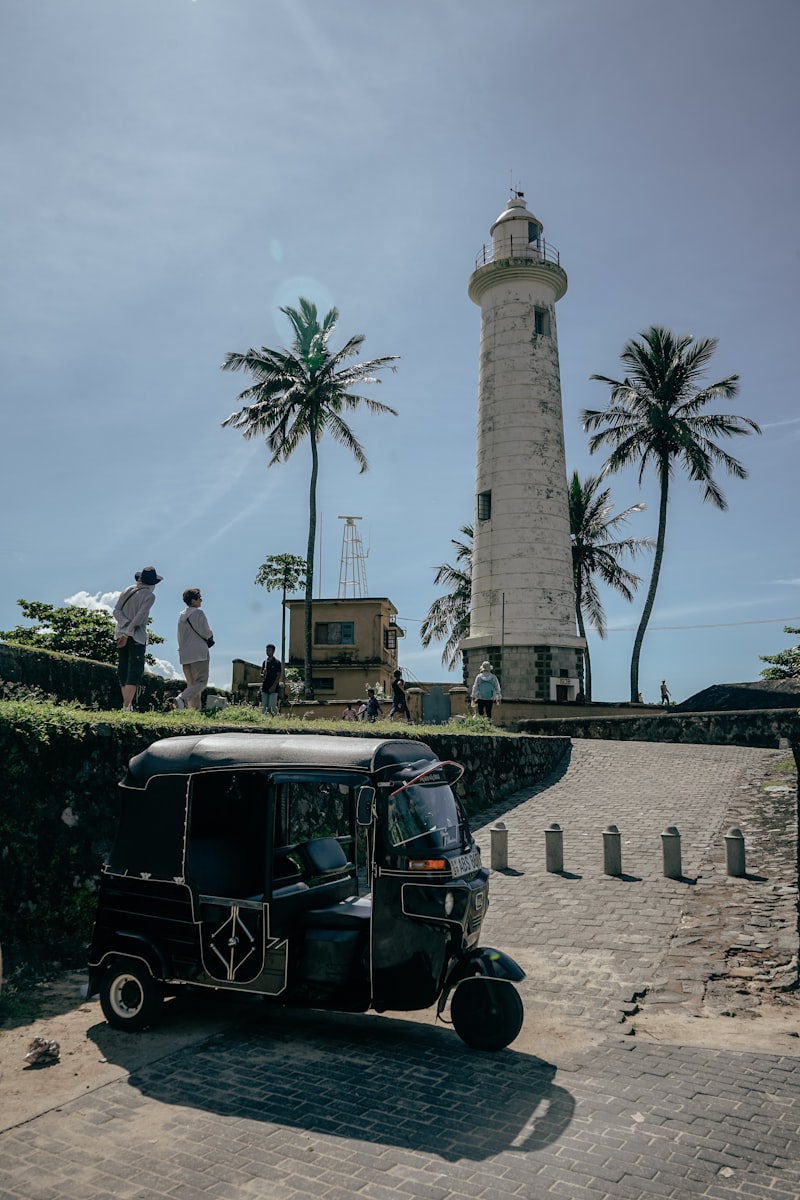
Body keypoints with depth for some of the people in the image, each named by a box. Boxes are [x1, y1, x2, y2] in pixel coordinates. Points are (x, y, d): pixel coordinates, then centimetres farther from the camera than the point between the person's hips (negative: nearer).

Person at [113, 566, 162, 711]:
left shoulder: (127, 591, 11)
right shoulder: (149, 595, -6)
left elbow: (116, 611, 0)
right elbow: (140, 616, -17)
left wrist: (126, 627, -9)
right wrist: (128, 634, -14)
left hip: (121, 635, 6)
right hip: (137, 637, -6)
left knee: (123, 671, 11)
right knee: (135, 672, -6)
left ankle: (127, 704, 13)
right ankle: (127, 706, -15)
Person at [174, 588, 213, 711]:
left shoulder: (181, 616, 16)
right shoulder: (198, 613, -7)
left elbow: (179, 636, 20)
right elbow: (206, 632, -11)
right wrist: (210, 637, 10)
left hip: (184, 654, 8)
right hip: (198, 653, -8)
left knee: (192, 684, 9)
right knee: (201, 682, -10)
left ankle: (195, 708, 1)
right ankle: (181, 698, -28)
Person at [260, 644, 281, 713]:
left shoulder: (277, 663, -4)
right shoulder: (264, 662, 13)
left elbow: (278, 675, -7)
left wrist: (274, 686, -15)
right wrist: (262, 675, -5)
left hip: (273, 689, -6)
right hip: (265, 687, 6)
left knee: (272, 706, -10)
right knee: (264, 707, 6)